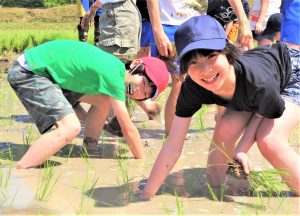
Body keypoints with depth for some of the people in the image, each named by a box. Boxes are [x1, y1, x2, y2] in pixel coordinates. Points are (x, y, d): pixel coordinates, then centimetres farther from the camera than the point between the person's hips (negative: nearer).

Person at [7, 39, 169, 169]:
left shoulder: (117, 68, 5)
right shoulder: (114, 76, -22)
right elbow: (128, 129, -14)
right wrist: (143, 161, -3)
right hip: (27, 73, -10)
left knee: (104, 100, 10)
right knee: (70, 128, -25)